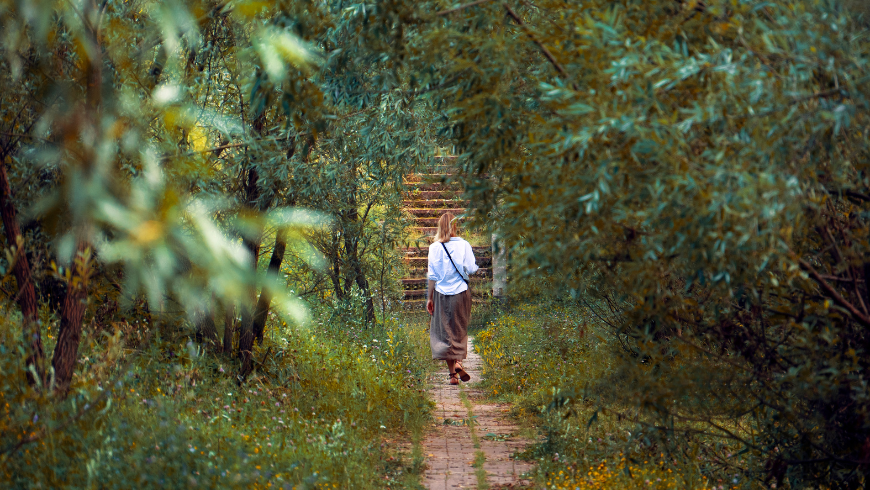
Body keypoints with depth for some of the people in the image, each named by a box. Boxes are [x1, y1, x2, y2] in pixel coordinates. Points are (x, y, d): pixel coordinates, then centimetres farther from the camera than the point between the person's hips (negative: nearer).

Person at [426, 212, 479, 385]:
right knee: (460, 331, 15)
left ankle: (452, 373, 3)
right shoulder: (464, 245, -4)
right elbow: (471, 269, -4)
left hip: (441, 294, 0)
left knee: (445, 332, 5)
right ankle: (458, 361, -6)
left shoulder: (434, 247, -4)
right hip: (461, 292, 0)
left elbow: (432, 275, -2)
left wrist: (429, 298, 4)